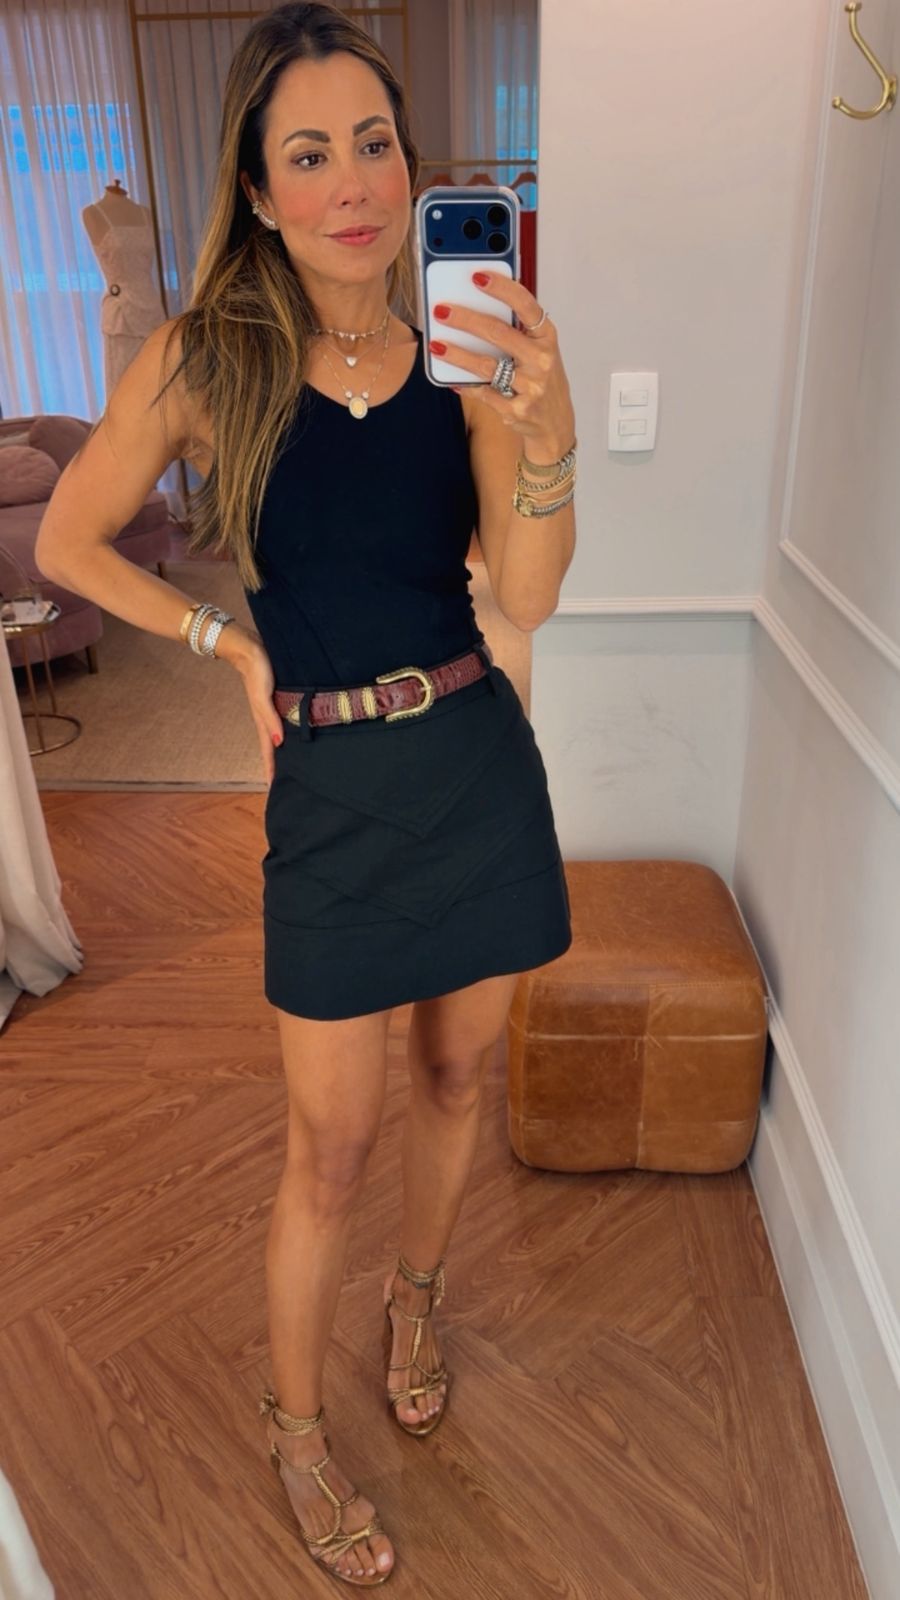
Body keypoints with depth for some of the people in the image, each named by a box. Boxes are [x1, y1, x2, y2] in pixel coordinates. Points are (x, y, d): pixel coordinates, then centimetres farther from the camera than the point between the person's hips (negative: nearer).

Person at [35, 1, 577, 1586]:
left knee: (456, 1072, 19)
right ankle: (294, 1432, 33)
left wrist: (546, 434, -28)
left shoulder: (470, 352, -2)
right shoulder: (205, 362, -9)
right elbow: (66, 545, 3)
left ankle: (417, 1295, 49)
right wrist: (231, 642, -2)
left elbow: (525, 596, -13)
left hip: (480, 761, 3)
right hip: (333, 788, -2)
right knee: (330, 1141, 7)